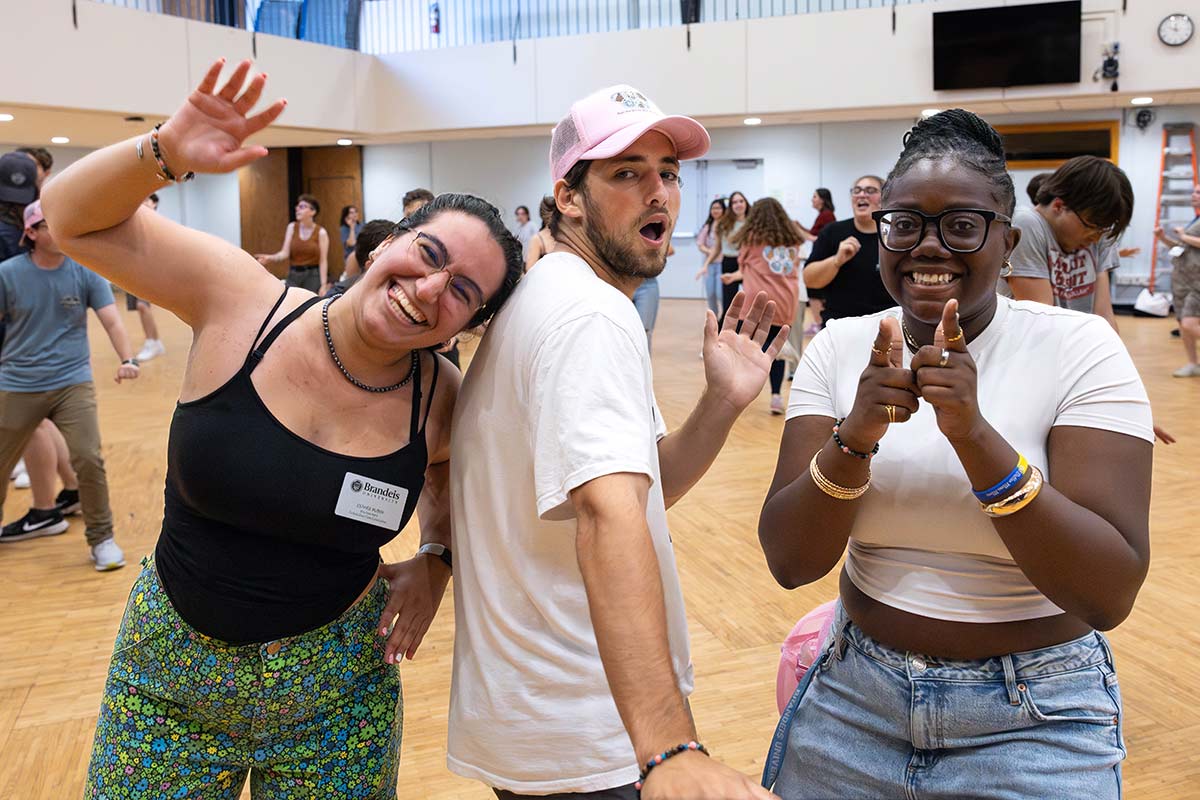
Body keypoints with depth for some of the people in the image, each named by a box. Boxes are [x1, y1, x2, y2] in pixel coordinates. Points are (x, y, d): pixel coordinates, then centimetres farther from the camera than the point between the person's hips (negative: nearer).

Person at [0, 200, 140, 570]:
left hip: (73, 383, -1)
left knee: (88, 460, -11)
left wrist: (127, 359, -22)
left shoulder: (85, 272, -3)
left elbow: (111, 320, -6)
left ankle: (102, 539, 5)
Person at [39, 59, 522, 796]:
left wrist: (437, 557, -5)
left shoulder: (442, 400, -12)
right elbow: (75, 218, -11)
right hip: (167, 671, 0)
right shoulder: (243, 301, -16)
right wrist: (165, 154, -28)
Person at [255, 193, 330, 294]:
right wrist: (271, 258, -22)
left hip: (313, 276, -3)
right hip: (293, 276, 3)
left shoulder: (321, 232, -4)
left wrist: (323, 285, -11)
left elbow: (323, 261, -6)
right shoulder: (292, 227, 4)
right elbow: (285, 253, -1)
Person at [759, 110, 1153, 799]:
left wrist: (975, 434, -30)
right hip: (853, 700, 3)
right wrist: (855, 437, -26)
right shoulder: (840, 348, -5)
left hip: (1034, 725, -2)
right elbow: (790, 562, -10)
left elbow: (1110, 595, -20)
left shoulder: (1080, 348, -12)